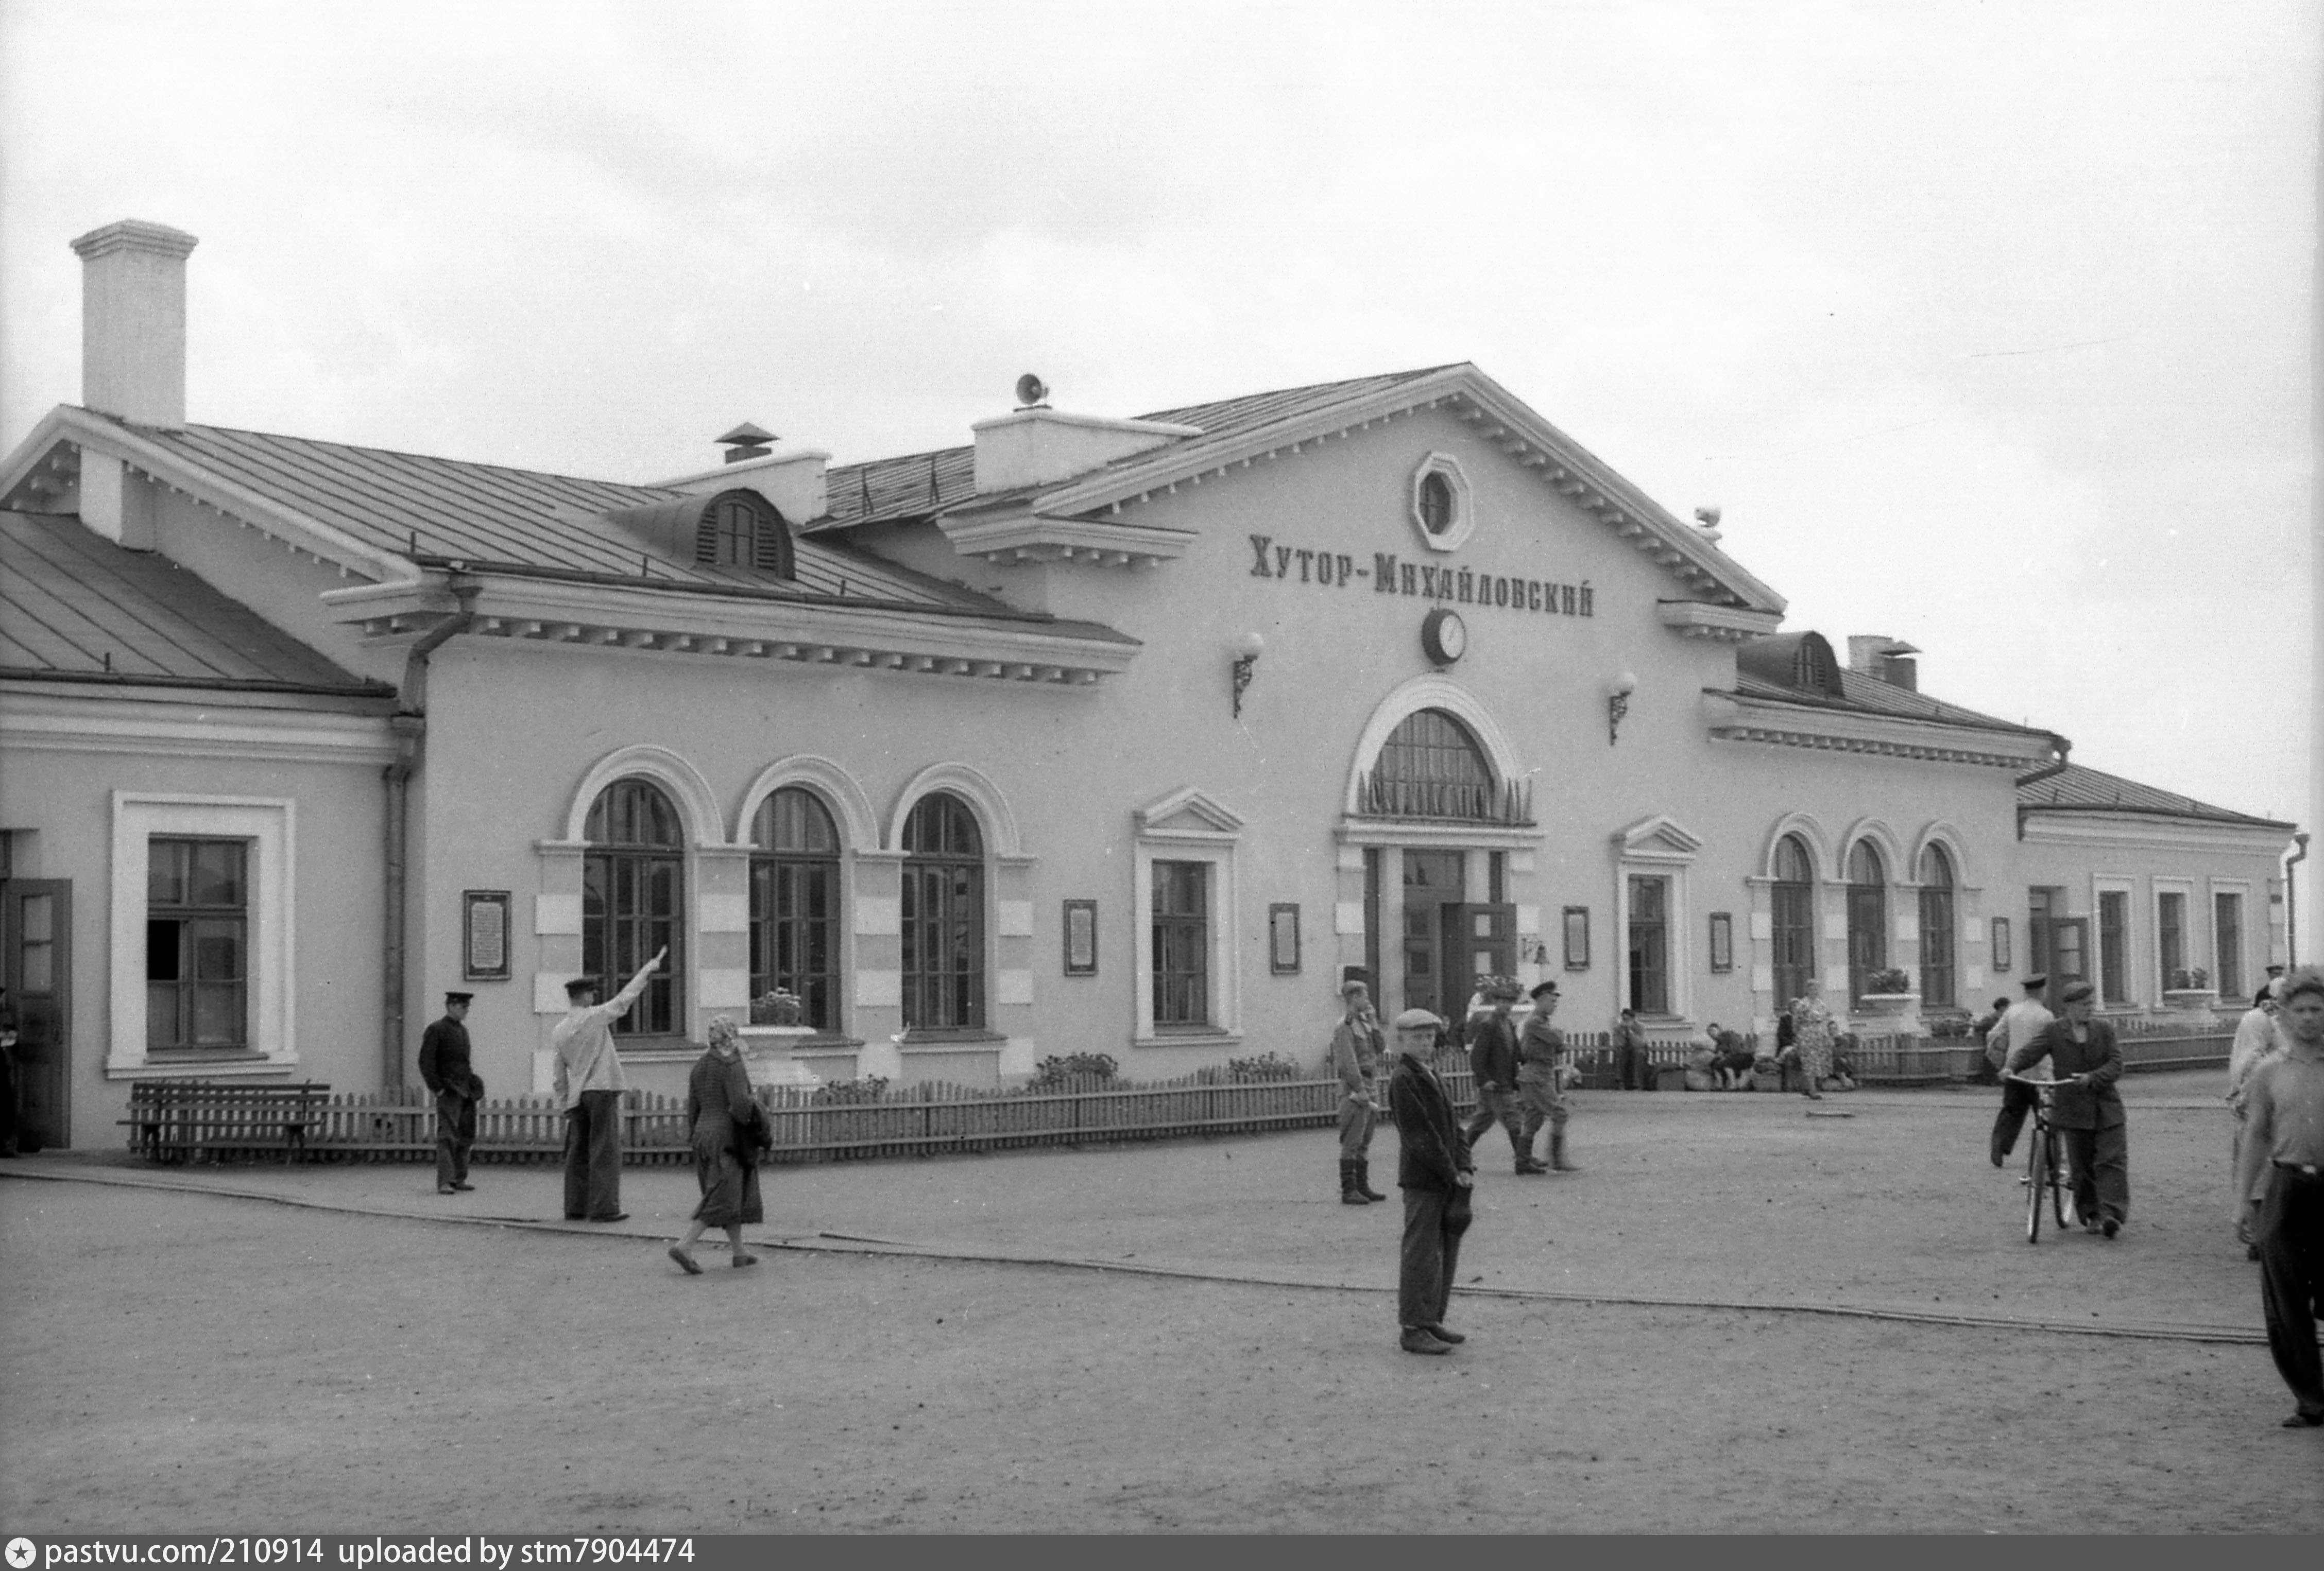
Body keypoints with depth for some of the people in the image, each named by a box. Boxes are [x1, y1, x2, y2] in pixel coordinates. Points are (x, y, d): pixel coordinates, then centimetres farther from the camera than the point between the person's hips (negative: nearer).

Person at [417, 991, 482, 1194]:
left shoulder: (463, 1030, 17)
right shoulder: (436, 1030, -6)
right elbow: (426, 1063, -10)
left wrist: (473, 1084, 15)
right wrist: (438, 1089, -14)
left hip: (466, 1092, 8)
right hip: (448, 1092, -8)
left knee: (466, 1135, 8)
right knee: (447, 1136, -11)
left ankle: (459, 1178, 16)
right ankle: (444, 1182, -14)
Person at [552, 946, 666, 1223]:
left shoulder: (558, 1032, 8)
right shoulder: (595, 1017, -7)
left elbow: (560, 1076, 12)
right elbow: (626, 997, -2)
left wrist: (565, 1107, 18)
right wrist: (649, 969, 8)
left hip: (577, 1096, 5)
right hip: (602, 1089, -5)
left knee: (578, 1153, 10)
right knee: (605, 1152, -4)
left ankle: (576, 1207, 10)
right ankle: (603, 1208, -8)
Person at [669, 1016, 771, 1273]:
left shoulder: (700, 1066, 10)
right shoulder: (732, 1065, -12)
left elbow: (693, 1110, 11)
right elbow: (741, 1104, -21)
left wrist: (698, 1138, 19)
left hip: (705, 1136, 8)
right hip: (729, 1137, -8)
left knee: (735, 1194, 17)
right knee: (722, 1199, -8)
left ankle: (739, 1252, 19)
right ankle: (684, 1247, -19)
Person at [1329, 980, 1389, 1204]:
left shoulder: (1364, 1023, 15)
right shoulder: (1343, 1027, -12)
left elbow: (1380, 1049, 9)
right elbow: (1348, 1063, -17)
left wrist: (1373, 1022, 2)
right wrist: (1361, 1092, -20)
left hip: (1371, 1084, 9)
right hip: (1354, 1088, -9)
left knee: (1365, 1141, 13)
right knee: (1352, 1142, -7)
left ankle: (1363, 1186, 19)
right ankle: (1348, 1191, -5)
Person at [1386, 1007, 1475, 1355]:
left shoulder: (1431, 1076, 17)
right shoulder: (1403, 1080, -12)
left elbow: (1452, 1126, 13)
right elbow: (1419, 1136, -17)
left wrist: (1465, 1167, -1)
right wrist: (1452, 1172, -14)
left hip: (1446, 1180, 9)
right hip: (1422, 1181, -9)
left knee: (1447, 1251, 13)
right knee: (1422, 1254, -6)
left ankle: (1432, 1322, 21)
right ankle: (1414, 1330, -1)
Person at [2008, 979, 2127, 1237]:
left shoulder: (2104, 1030, 6)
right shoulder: (2054, 1031, 3)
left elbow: (2116, 1064, -3)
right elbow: (2029, 1053, -6)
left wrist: (2093, 1077, -21)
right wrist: (2011, 1067, -27)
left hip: (2106, 1108, 1)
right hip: (2073, 1107, -1)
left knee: (2112, 1160, -11)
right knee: (2081, 1165, 3)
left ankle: (2112, 1214, -17)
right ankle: (2091, 1215, 14)